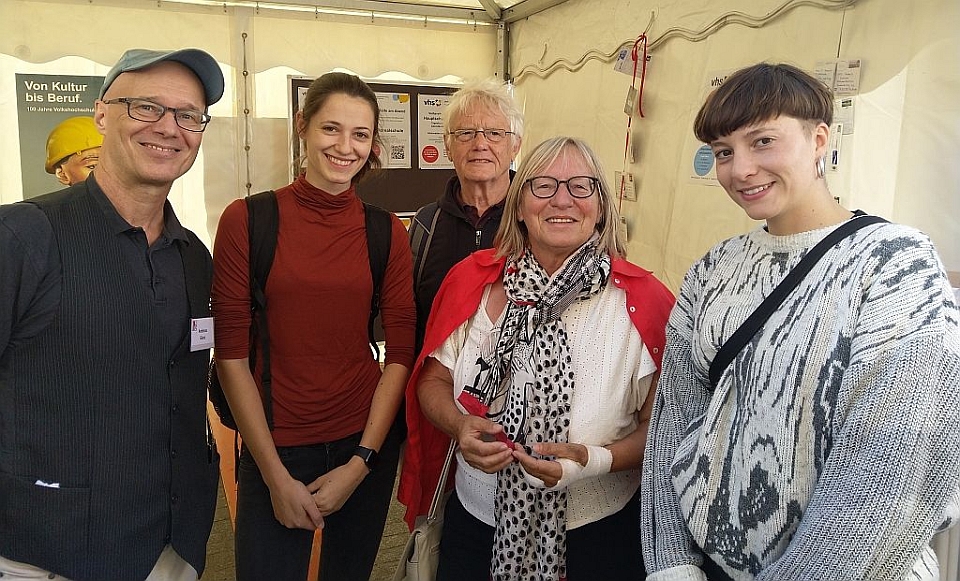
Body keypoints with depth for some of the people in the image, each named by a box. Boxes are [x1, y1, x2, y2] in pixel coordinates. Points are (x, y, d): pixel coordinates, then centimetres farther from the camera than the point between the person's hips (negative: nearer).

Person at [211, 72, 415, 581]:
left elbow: (400, 353, -2)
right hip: (274, 450, -2)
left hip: (367, 443, 3)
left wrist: (360, 463, -8)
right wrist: (276, 476, -10)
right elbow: (231, 354, -8)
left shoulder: (387, 232, -1)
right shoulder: (246, 220, -7)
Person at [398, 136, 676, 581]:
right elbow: (433, 380, 3)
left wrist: (599, 459, -24)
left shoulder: (642, 300, -12)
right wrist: (460, 426, -16)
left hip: (598, 532, -2)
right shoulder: (471, 280, -5)